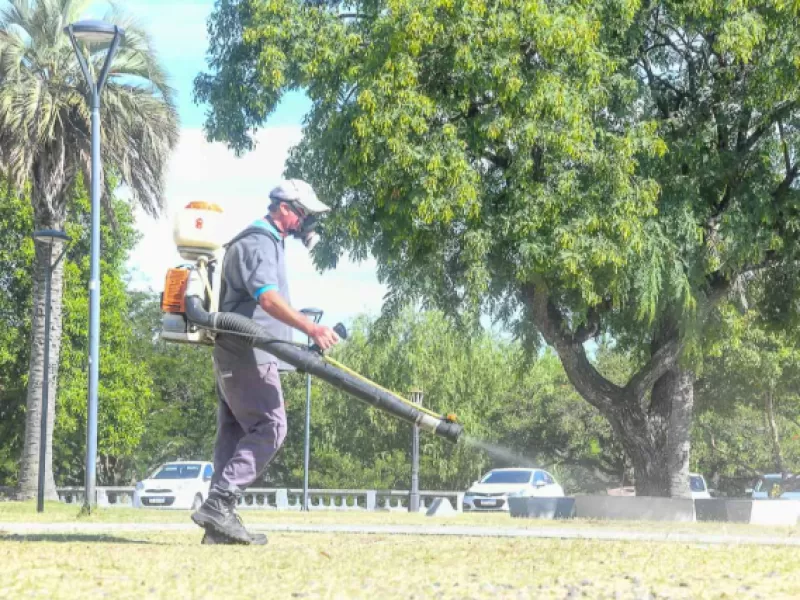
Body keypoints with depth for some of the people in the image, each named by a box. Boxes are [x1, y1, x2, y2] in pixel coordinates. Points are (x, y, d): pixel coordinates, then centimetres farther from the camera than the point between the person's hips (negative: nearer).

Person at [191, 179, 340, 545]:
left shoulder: (266, 243, 23)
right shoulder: (258, 242, -10)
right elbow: (267, 298, -26)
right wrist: (311, 329, -36)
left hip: (234, 356, 11)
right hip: (247, 353, -11)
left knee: (235, 432, 7)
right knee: (269, 427, -16)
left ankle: (219, 524, 5)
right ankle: (218, 504, -21)